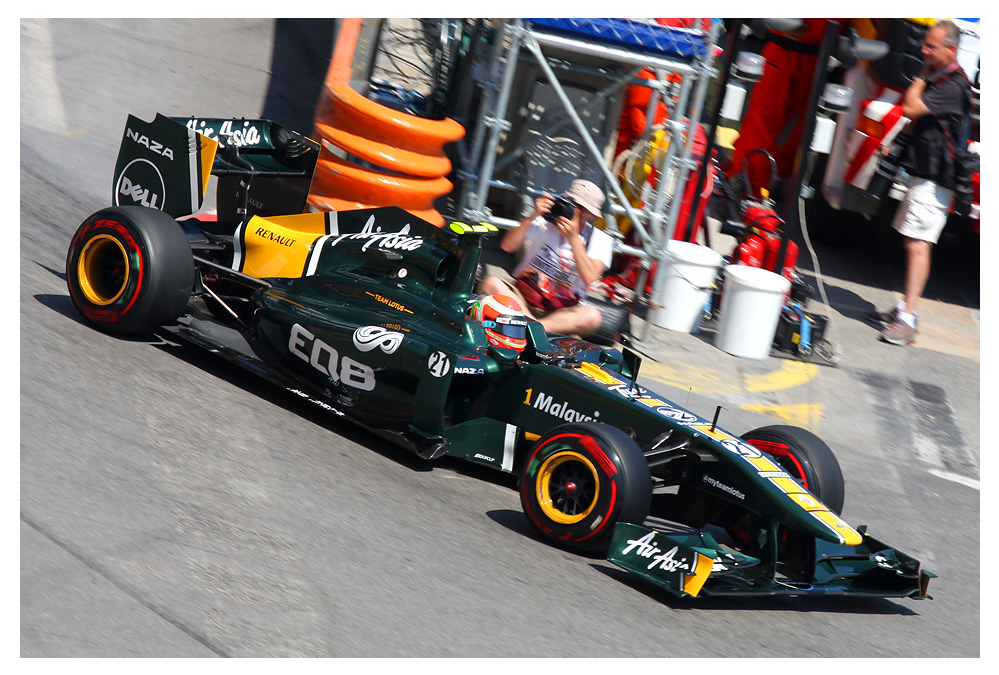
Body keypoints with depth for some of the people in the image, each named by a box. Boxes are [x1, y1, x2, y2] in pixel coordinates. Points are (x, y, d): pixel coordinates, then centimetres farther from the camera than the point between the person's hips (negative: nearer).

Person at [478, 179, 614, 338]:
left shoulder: (600, 239, 0)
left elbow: (589, 278, -18)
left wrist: (573, 238, -23)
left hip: (560, 310, 0)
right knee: (492, 283, -29)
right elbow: (507, 246, -13)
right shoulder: (545, 222, -1)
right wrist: (533, 216, -22)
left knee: (592, 316, -33)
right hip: (522, 297, 0)